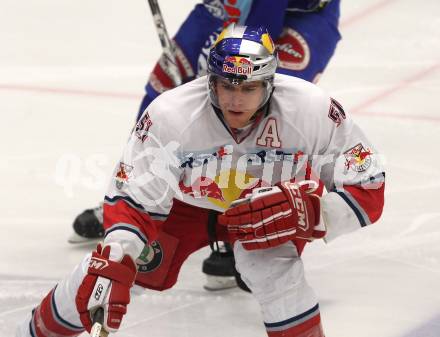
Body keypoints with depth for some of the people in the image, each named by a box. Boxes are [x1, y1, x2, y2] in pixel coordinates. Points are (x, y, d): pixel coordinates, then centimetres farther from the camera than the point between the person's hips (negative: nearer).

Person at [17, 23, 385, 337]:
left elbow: (366, 191, -25)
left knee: (270, 267, -32)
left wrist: (300, 210, -41)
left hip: (266, 206, -1)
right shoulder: (170, 116, -32)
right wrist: (112, 267, -42)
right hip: (184, 203, 1)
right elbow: (131, 200, -27)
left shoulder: (314, 112, -33)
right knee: (103, 270, -6)